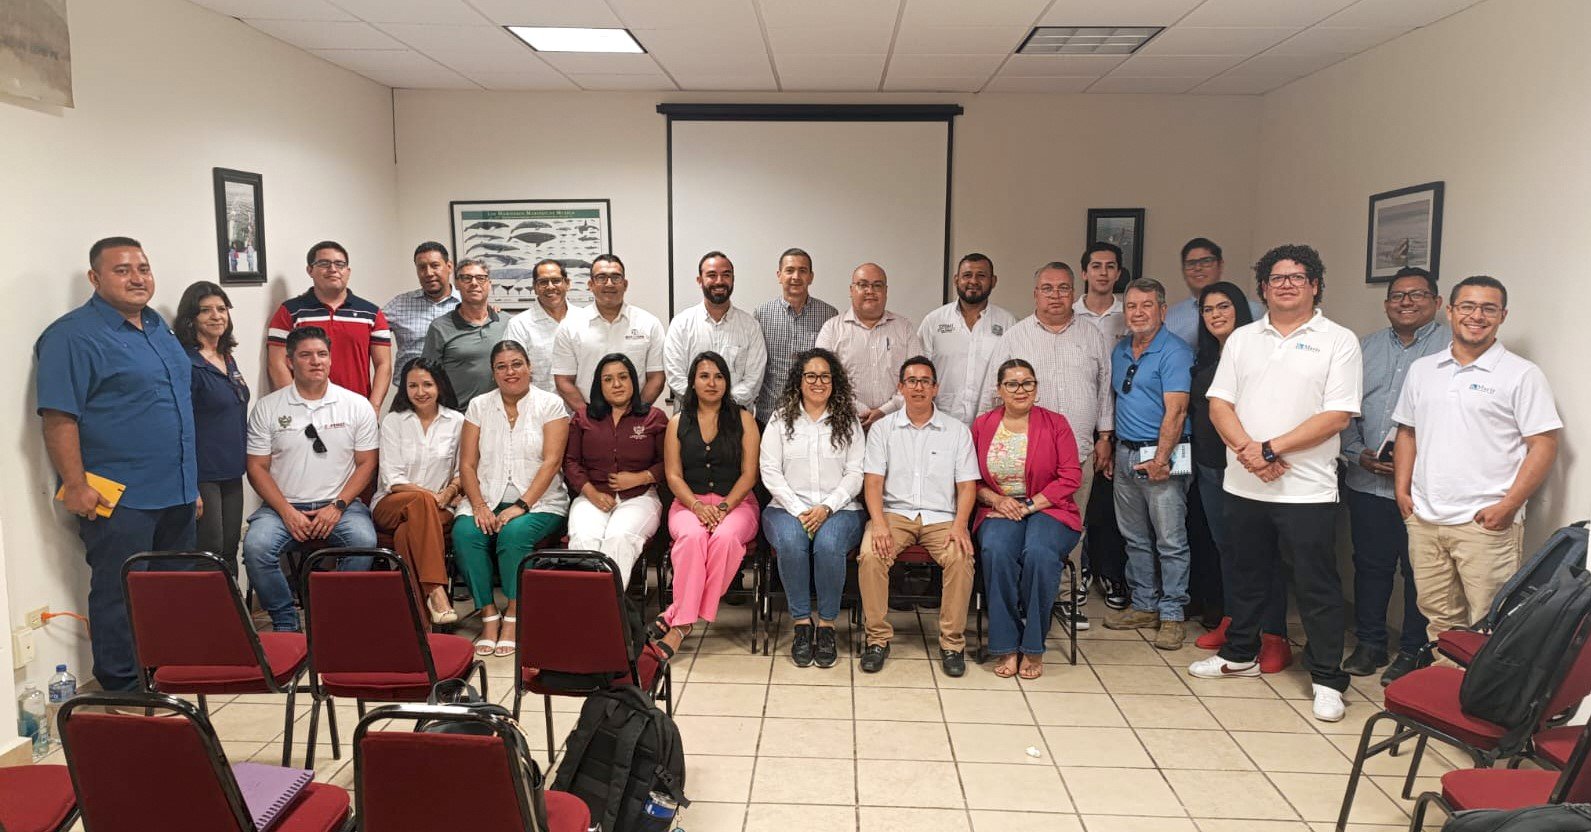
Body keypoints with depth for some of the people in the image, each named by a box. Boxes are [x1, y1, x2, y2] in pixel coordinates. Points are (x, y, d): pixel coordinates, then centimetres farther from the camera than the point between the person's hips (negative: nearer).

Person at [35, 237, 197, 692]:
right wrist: (75, 486, -20)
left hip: (175, 491, 8)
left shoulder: (157, 327, 14)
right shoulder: (72, 335, -12)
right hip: (117, 498, -8)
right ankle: (123, 688, 14)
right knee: (121, 596, 2)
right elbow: (58, 416, -17)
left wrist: (190, 479, 20)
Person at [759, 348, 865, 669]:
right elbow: (769, 470, 2)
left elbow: (855, 473, 3)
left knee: (828, 544, -33)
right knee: (790, 542, -33)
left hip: (839, 508, 0)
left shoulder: (848, 420, 11)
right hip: (788, 507, 0)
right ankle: (801, 622, -17)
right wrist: (798, 510, -10)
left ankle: (826, 624, -16)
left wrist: (826, 507, -13)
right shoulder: (780, 418, 10)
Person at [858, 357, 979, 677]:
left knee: (961, 558, -30)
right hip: (894, 512, 0)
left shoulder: (957, 431, 9)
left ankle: (952, 641, -14)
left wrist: (959, 526, -14)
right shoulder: (882, 429, 9)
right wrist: (879, 523, -17)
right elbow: (873, 482, 0)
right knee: (870, 554, -29)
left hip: (940, 517, 0)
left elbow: (967, 485, 4)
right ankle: (878, 637, -14)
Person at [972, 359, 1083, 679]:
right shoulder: (982, 425, 9)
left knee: (1039, 552, -34)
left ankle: (1033, 648, -18)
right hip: (999, 511, 1)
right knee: (996, 551, -33)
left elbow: (1071, 476, -2)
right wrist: (996, 499, -8)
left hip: (1047, 509, -1)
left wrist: (1030, 504, -11)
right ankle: (1006, 646, -22)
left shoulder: (1055, 424, 4)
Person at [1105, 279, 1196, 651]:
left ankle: (1172, 614, 7)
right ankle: (1144, 606, 24)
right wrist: (1110, 449, 14)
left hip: (1161, 456, -7)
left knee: (1170, 540, -1)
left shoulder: (1175, 352, -10)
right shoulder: (1119, 351, 13)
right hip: (1126, 454, 7)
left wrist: (1160, 460, -20)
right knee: (1135, 538, 13)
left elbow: (1175, 412, -17)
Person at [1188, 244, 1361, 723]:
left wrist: (1271, 448, -16)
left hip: (1307, 490, -4)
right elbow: (1219, 404, 3)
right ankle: (1240, 654, 34)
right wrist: (1248, 450, -13)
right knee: (1246, 577, 18)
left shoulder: (1338, 341, -3)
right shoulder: (1242, 339, 10)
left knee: (1317, 588, 2)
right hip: (1244, 485, 4)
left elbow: (1337, 415, -11)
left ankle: (1328, 681, 14)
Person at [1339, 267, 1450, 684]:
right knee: (1370, 565, 12)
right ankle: (1370, 644, 25)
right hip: (1367, 481, 5)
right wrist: (1358, 453, -1)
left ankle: (1412, 652, 18)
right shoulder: (1366, 348, 13)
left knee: (1418, 571, 5)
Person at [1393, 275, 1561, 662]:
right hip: (1424, 519, 5)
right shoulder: (1422, 370, 12)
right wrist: (1402, 490, 7)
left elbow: (1544, 445, -6)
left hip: (1486, 523, -5)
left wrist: (1507, 506, -13)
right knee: (1438, 617, 15)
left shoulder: (1522, 375, -3)